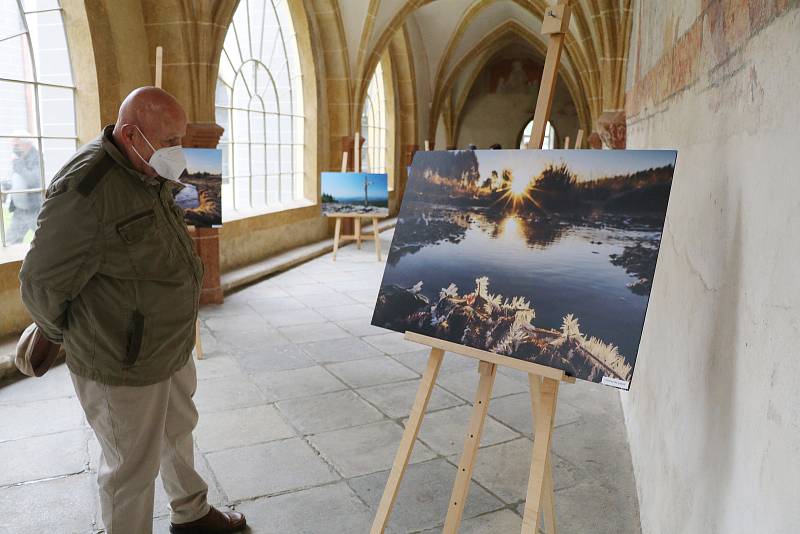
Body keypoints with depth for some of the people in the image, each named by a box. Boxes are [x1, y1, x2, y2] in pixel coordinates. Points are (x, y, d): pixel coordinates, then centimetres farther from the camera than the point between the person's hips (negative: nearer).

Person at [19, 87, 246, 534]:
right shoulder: (85, 190, -27)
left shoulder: (151, 176, 1)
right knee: (133, 468, 10)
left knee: (178, 431, 26)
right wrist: (67, 335, -1)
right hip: (124, 365, -9)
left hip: (173, 346, 9)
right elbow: (42, 284, -19)